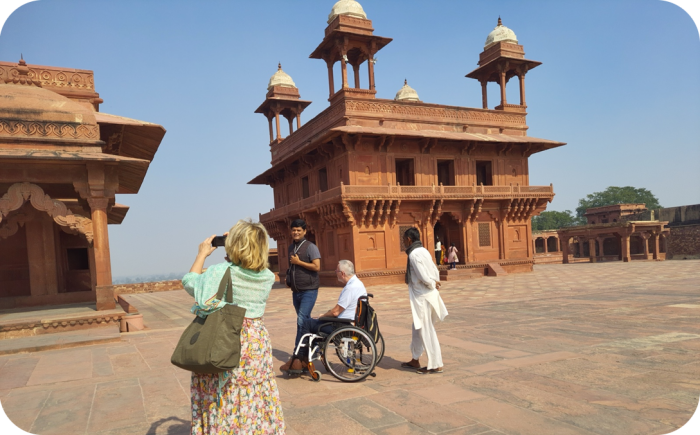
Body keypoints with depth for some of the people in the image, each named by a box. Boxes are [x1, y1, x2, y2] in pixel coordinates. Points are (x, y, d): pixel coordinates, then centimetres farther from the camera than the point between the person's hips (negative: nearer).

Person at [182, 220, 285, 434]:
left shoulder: (220, 272, -17)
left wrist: (202, 254, 10)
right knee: (257, 399, 16)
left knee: (225, 401, 8)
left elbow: (189, 282, 0)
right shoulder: (267, 277, -4)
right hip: (257, 339, 4)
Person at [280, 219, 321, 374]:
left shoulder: (310, 247, -8)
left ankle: (296, 358, -13)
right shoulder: (291, 248, 13)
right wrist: (289, 281, 11)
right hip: (296, 291, 7)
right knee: (305, 321, 15)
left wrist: (298, 262, -14)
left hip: (309, 290, -7)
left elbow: (317, 267, -17)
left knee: (301, 322, -14)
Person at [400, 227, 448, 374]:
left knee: (426, 331, 0)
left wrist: (432, 284, -5)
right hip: (427, 295, 10)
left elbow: (424, 277, -24)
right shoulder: (423, 251, 10)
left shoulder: (414, 254, -19)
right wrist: (435, 282, 1)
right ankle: (415, 360, 32)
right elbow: (435, 271, 15)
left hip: (422, 297, -10)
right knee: (417, 328, 19)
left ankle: (435, 365, 8)